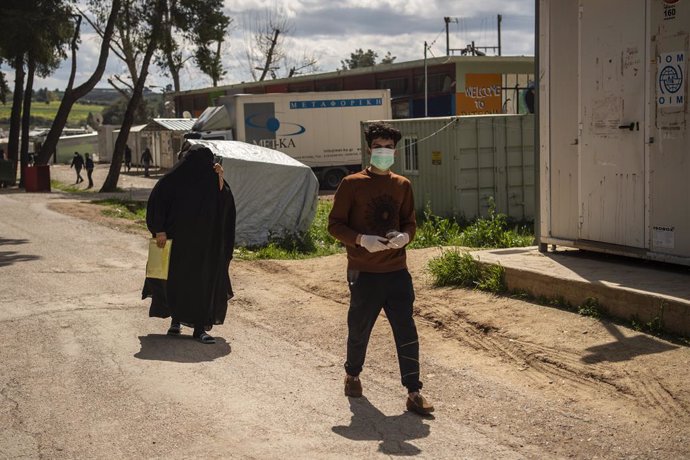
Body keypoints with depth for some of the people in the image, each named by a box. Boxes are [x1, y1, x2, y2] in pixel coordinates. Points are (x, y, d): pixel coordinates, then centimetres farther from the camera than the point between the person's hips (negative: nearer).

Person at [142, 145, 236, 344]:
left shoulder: (211, 181, 4)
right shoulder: (172, 179, -6)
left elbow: (226, 204, -3)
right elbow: (157, 203, -8)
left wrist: (220, 180, -10)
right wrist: (159, 230, -14)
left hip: (205, 243, 3)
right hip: (177, 241, -3)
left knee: (204, 282, -1)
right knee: (175, 279, 9)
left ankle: (200, 327, 3)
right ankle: (175, 320, 27)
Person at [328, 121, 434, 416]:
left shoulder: (402, 185, 9)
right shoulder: (352, 184, -3)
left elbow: (410, 222, 16)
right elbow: (335, 224, -3)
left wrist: (405, 236, -8)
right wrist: (361, 240, -19)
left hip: (396, 271, 3)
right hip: (364, 272, -2)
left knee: (407, 332, -3)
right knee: (359, 330, 12)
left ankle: (414, 394, 1)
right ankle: (352, 374, 38)